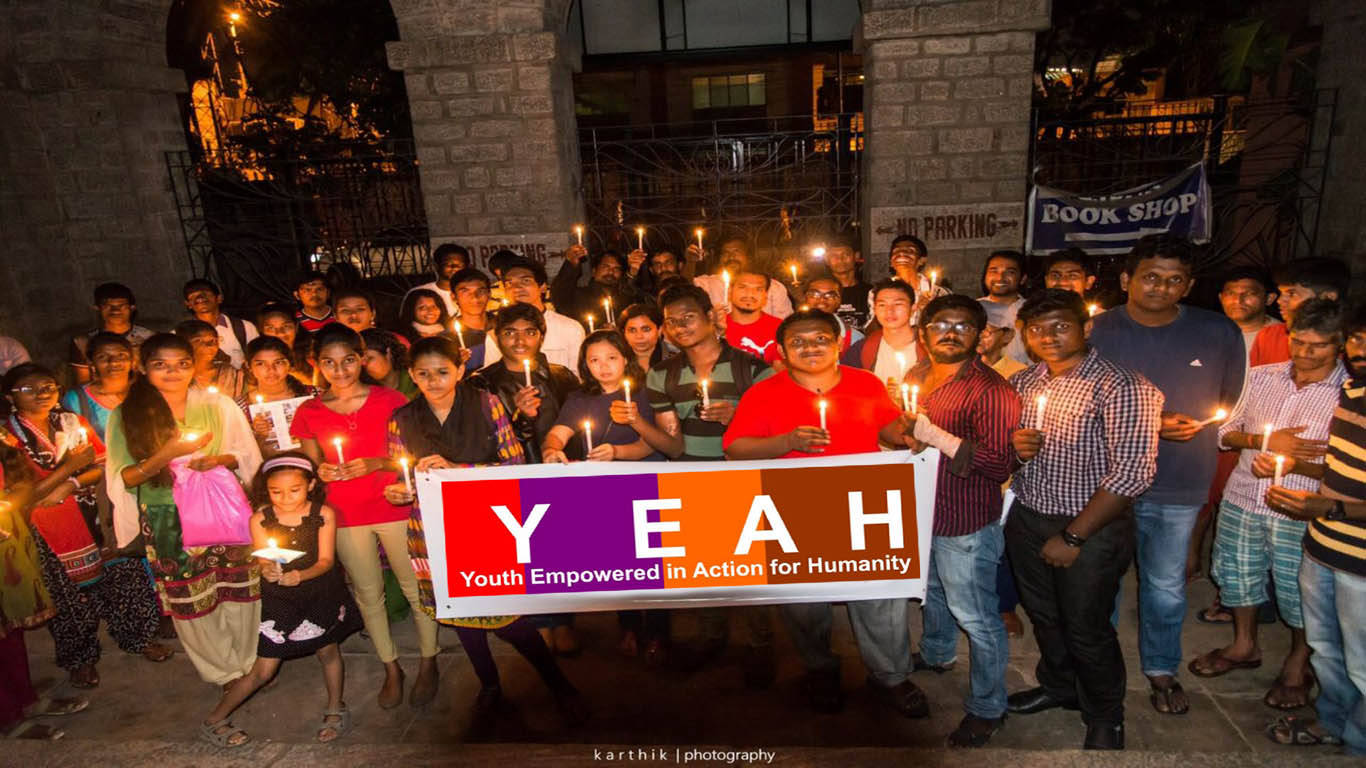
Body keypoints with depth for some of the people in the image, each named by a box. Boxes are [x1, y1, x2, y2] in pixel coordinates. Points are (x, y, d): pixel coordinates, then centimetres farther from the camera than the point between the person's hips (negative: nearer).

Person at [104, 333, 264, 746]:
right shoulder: (126, 416, -2)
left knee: (240, 592, 4)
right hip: (169, 523, 0)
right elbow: (121, 479, -4)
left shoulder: (217, 405, 0)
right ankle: (226, 675, 30)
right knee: (191, 604, 7)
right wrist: (165, 456, -20)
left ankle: (247, 665, 28)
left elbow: (250, 456, 6)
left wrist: (221, 459, -15)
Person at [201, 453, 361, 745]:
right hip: (279, 599, 0)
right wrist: (269, 571, -34)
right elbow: (264, 563, -11)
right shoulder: (260, 519, -13)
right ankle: (214, 719, 26)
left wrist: (300, 575, -33)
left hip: (321, 592, 0)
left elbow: (326, 560, -14)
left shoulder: (323, 514, -15)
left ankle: (335, 709, 37)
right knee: (263, 670, 3)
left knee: (328, 651, 13)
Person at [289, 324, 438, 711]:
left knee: (416, 588, 5)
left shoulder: (390, 400, -6)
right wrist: (321, 472, -9)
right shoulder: (308, 413, 1)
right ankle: (391, 668, 32)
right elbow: (311, 467, 13)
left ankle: (428, 664, 25)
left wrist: (377, 463, -19)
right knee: (368, 593, 14)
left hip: (395, 509, -2)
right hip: (346, 517, 3)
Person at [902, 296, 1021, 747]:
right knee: (932, 593, 29)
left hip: (965, 525, -8)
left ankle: (987, 709, 27)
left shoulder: (989, 389, -21)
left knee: (976, 618, 7)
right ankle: (935, 655, 55)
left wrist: (938, 437, -30)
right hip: (921, 512, 8)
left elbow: (1000, 465, -27)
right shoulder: (917, 376, 5)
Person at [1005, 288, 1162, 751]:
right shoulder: (1021, 383, 3)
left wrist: (1073, 537, -20)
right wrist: (1014, 446, -10)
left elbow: (1133, 472, -22)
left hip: (1090, 528, -6)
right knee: (1043, 615, 22)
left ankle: (1104, 718, 37)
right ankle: (1058, 686, 49)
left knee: (1086, 629, 10)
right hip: (1026, 518, 6)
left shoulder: (1120, 387, -18)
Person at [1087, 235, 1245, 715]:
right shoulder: (1098, 332, -8)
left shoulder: (1219, 333, -3)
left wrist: (1201, 424, -5)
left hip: (1178, 483, 1)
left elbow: (1233, 400, 10)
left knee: (1166, 584, 16)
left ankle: (1161, 670, 38)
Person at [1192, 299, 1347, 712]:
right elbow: (1226, 432, 6)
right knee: (1236, 573, 18)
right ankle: (1244, 645, 42)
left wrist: (1292, 464, -26)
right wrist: (1267, 440, -13)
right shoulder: (1262, 376, 1)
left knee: (1297, 590, 11)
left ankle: (1298, 662, 37)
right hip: (1241, 499, 4)